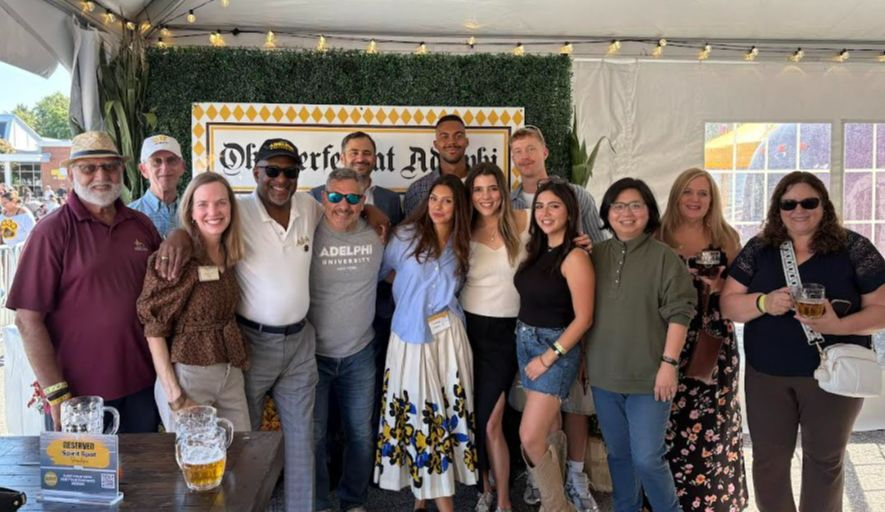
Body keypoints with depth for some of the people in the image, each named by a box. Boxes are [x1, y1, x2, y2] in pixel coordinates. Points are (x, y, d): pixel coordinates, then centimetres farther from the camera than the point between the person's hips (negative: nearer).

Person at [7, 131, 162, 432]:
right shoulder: (53, 231, -9)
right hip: (79, 395, -4)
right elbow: (28, 319, -11)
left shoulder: (142, 225, 5)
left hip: (142, 385, 4)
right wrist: (57, 394, -13)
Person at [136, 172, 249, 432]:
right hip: (188, 376, -6)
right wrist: (174, 396, -17)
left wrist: (239, 363, 2)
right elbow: (154, 328, -15)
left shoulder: (230, 255, 3)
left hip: (231, 374, 6)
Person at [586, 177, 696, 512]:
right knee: (618, 454, 16)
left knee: (647, 458, -2)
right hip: (604, 374, 5)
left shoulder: (664, 256, -7)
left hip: (648, 376, -4)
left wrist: (669, 363, -14)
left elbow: (678, 313, -9)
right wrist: (584, 360, 11)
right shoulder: (596, 255, 6)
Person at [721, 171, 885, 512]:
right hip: (767, 376, 2)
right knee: (768, 460, 12)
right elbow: (728, 304, 0)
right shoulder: (758, 249, 1)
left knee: (825, 460, 15)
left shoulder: (854, 249, -5)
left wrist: (840, 325, -24)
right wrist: (764, 303, -21)